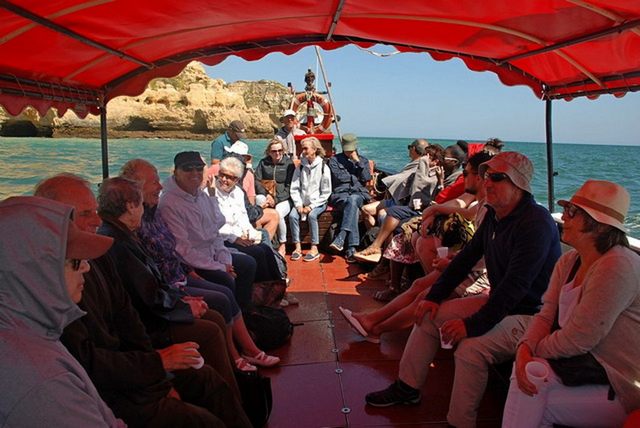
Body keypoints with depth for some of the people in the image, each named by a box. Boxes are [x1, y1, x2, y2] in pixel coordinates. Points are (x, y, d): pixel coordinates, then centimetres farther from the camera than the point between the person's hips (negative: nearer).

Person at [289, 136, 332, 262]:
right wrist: (299, 204, -10)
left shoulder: (323, 167, -4)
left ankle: (314, 249, -24)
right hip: (302, 202, 3)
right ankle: (298, 247, -18)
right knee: (292, 215, -24)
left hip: (318, 203, -3)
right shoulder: (300, 167, 8)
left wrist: (312, 206, -13)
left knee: (312, 215, -32)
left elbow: (326, 192, -5)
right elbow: (294, 188, 6)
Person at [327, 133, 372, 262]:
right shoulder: (334, 160, 15)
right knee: (353, 206, -36)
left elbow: (366, 178, 5)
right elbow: (339, 177, -2)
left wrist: (357, 161, 1)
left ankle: (340, 238, -47)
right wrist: (355, 177, 7)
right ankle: (351, 248, -44)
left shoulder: (363, 160, 22)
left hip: (359, 194, 1)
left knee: (353, 200, -38)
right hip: (340, 194, -1)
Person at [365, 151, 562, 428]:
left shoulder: (536, 223, -24)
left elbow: (515, 285, -30)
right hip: (498, 301, 9)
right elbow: (467, 257, 9)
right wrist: (434, 296, 2)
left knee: (471, 348, -31)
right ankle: (407, 387, 18)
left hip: (531, 314, -9)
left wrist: (473, 325, -30)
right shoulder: (494, 214, 3)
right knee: (429, 314, 6)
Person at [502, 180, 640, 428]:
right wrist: (524, 349, -18)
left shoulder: (617, 266, -23)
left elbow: (578, 339, -23)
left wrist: (535, 349, -9)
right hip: (592, 369, 7)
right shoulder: (569, 262, 5)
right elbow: (546, 316, 0)